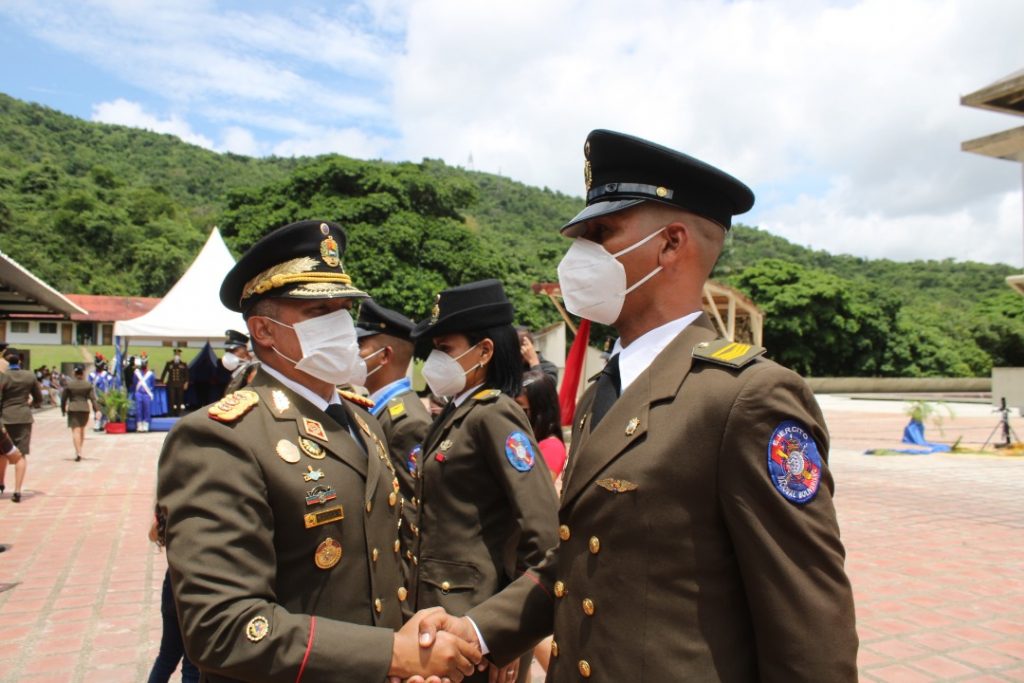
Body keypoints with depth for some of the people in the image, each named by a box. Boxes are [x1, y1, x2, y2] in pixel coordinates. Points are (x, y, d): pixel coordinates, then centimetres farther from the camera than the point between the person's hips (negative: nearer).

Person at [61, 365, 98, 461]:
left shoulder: (68, 384, -2)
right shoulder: (88, 385, 0)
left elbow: (63, 398, 3)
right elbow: (93, 398, -5)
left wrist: (63, 410, 15)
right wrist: (96, 410, -5)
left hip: (73, 409, -2)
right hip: (85, 409, 2)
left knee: (76, 430, -5)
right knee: (82, 429, 19)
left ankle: (78, 453, -16)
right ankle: (79, 451, 27)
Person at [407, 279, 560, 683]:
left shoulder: (493, 415, -19)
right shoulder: (455, 414, 8)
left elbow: (544, 529, -24)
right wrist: (424, 599, 13)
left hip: (474, 613, -8)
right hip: (438, 602, 8)